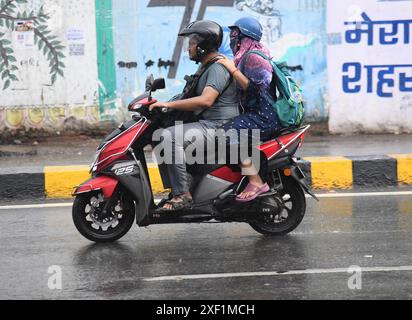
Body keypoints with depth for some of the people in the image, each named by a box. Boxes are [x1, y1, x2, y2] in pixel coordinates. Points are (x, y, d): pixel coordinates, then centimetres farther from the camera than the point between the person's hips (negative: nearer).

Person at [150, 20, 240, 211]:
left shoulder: (218, 68, -14)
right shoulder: (208, 67, 20)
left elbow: (205, 100, -28)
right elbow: (194, 99, 30)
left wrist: (168, 104, -25)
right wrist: (167, 105, 20)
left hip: (219, 128, -11)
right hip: (206, 124, 11)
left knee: (171, 136, -29)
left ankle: (183, 195, -26)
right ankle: (173, 191, 4)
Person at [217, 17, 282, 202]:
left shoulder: (252, 57, -12)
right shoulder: (246, 56, 21)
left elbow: (252, 87, -23)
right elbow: (242, 85, 29)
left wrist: (233, 69, -19)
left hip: (264, 116, -11)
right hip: (255, 113, 11)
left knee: (231, 132, -29)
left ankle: (256, 182, -30)